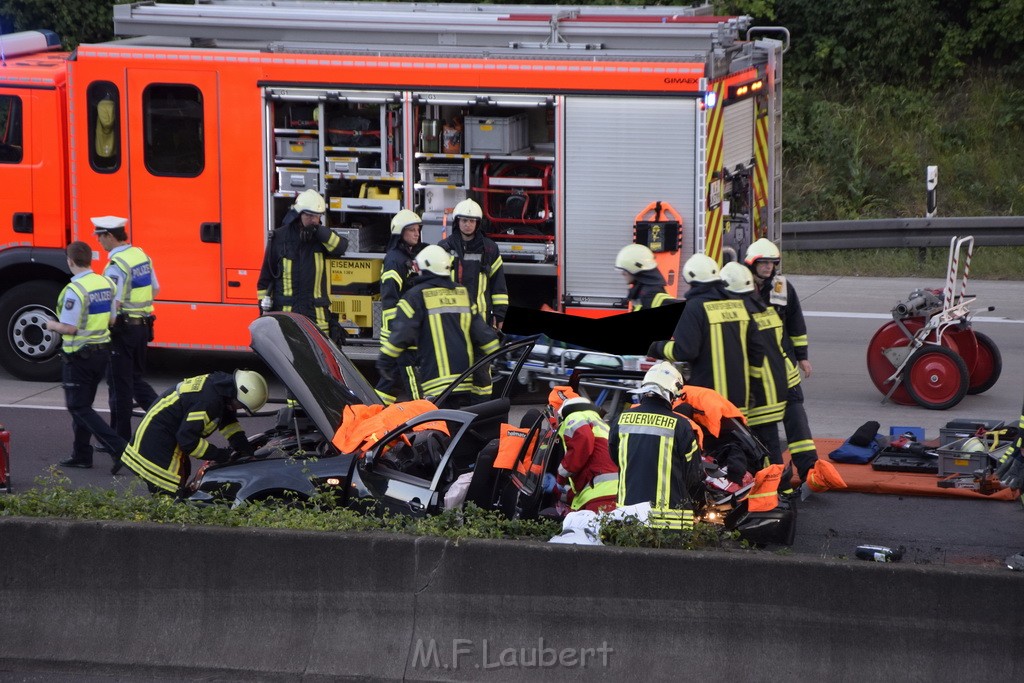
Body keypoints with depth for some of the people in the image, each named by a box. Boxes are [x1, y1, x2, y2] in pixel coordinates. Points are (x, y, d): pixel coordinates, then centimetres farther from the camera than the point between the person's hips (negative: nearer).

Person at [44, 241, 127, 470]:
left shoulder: (74, 290, -21)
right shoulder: (106, 284, 3)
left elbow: (69, 328, -21)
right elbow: (111, 320, 10)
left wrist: (53, 325, -1)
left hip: (79, 355, -8)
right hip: (101, 351, 8)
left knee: (78, 407, 0)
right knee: (83, 405, 18)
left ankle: (119, 448, -12)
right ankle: (81, 455, 21)